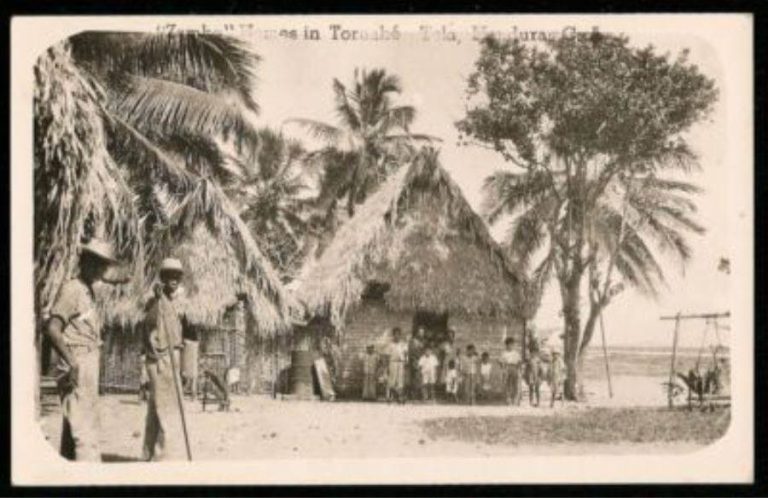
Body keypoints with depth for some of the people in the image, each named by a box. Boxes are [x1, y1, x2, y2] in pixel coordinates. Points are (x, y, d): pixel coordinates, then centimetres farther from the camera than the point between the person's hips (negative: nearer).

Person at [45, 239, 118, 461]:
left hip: (88, 365, 10)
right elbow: (52, 328, -20)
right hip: (77, 367, -10)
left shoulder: (88, 292, 17)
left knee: (73, 426, 13)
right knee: (85, 427, -13)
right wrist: (71, 363, -23)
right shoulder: (72, 289, -11)